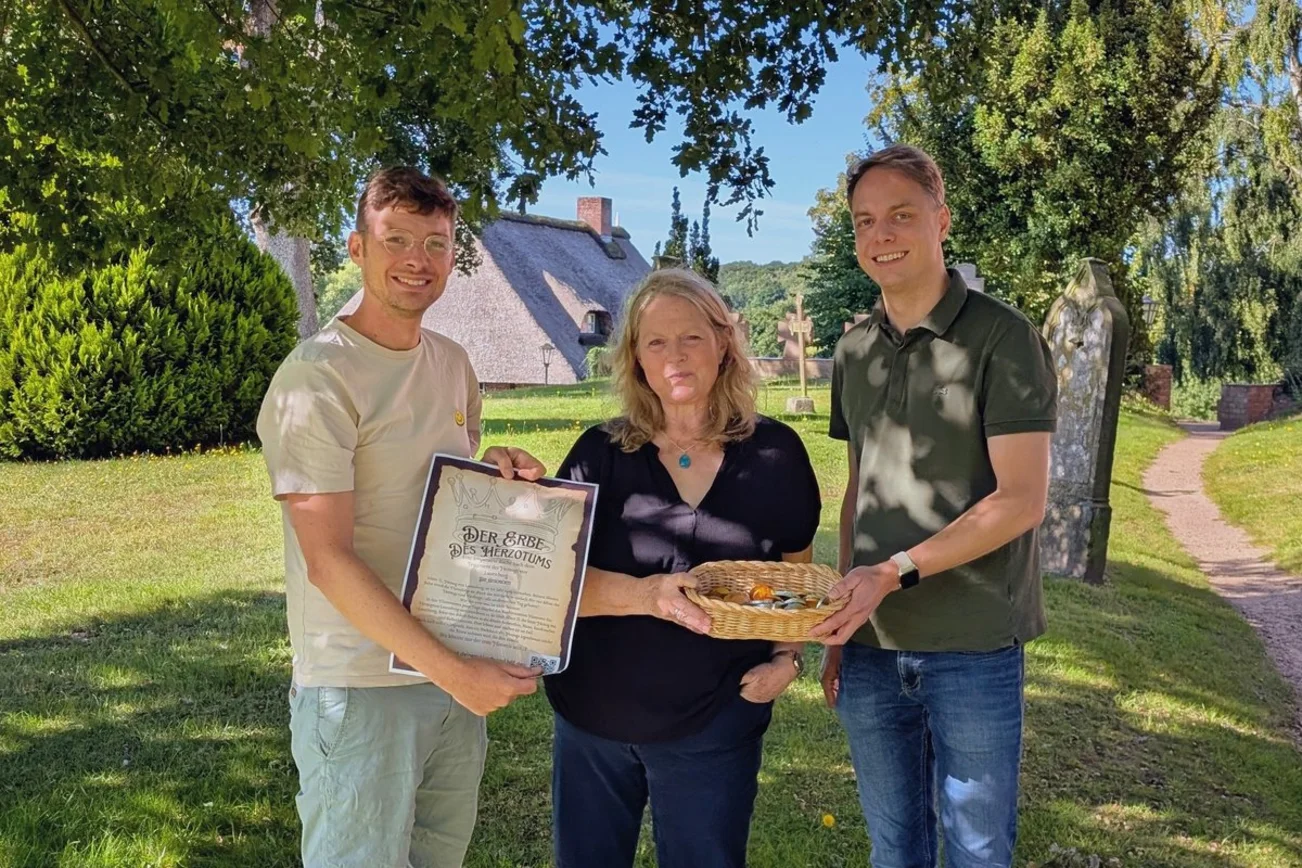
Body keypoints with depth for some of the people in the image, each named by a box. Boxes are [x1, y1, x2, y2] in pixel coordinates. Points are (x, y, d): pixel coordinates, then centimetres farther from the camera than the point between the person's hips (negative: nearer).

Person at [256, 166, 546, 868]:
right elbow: (329, 562, -20)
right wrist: (452, 672, -21)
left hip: (460, 672, 7)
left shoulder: (453, 363, 7)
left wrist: (496, 470, -4)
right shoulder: (318, 376, -16)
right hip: (360, 686, -7)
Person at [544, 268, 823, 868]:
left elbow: (796, 577, 8)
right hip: (592, 717, 1)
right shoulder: (600, 453, -6)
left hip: (715, 724, -1)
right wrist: (644, 595, -30)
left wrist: (787, 659, -9)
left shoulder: (774, 454, -5)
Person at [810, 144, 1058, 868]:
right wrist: (840, 625, 7)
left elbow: (1022, 499, -15)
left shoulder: (1003, 338, -9)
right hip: (872, 646, 5)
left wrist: (896, 571, -22)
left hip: (973, 649, -5)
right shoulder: (854, 351, 7)